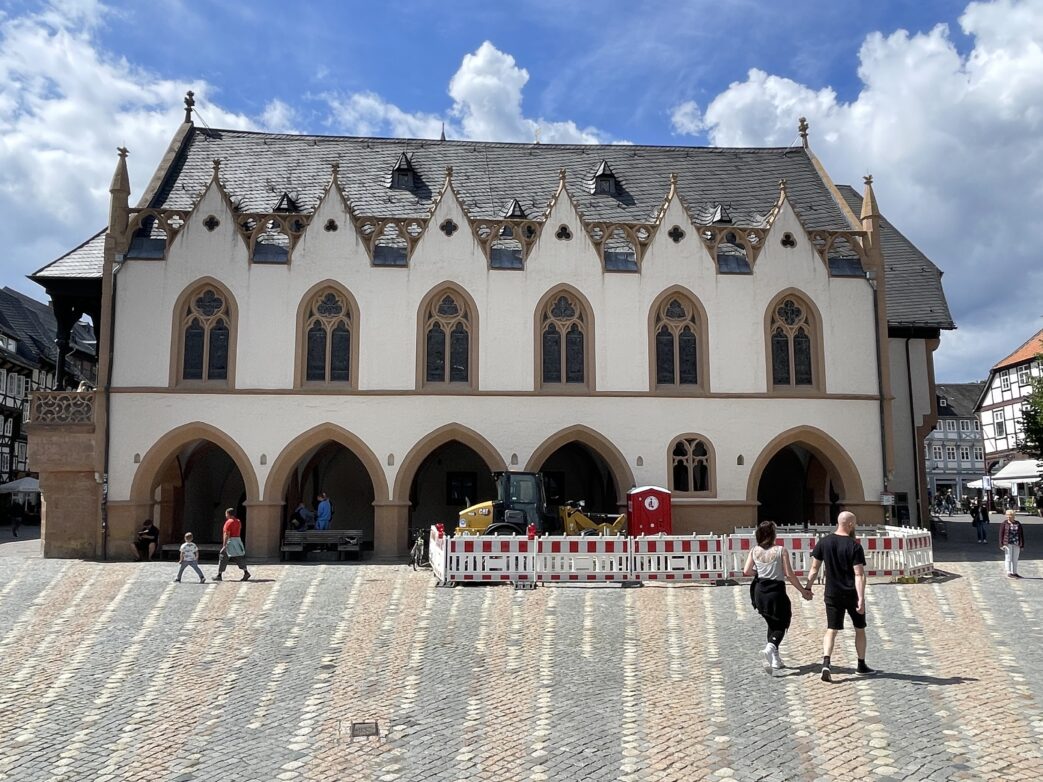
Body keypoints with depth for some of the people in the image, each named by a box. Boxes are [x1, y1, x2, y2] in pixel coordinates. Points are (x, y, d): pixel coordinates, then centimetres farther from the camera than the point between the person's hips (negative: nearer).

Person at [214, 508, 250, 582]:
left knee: (223, 558, 3)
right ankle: (246, 572, -4)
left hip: (230, 541, -7)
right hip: (238, 540, 8)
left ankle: (219, 575, 7)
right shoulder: (238, 522, 13)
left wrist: (224, 545, -18)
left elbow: (227, 535, -17)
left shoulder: (229, 522, -11)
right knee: (239, 557, 8)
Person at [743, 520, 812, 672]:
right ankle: (771, 647, -19)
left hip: (760, 591, 4)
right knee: (781, 625, 10)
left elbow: (746, 571, -7)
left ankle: (775, 658, 21)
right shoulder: (781, 550, -11)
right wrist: (803, 591, 0)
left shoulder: (754, 551, -1)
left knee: (772, 623, 22)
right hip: (777, 590, -4)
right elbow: (789, 574, -11)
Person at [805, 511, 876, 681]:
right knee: (860, 629, 17)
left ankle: (826, 663, -15)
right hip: (852, 594, -2)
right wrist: (861, 598, -19)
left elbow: (814, 568, 3)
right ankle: (861, 665, 27)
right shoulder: (854, 546, -13)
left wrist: (808, 587, 12)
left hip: (832, 594, 3)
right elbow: (859, 575, -17)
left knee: (831, 630, 4)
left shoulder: (824, 542, -1)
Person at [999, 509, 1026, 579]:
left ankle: (1014, 573, 15)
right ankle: (1009, 573, 2)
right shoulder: (1005, 523, -4)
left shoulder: (1018, 524, 4)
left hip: (1016, 544, 3)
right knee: (1008, 559, -2)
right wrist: (1001, 545, -8)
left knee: (1015, 559, 8)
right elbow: (1001, 534, -4)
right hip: (1007, 543, -3)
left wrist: (1022, 545, 5)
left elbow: (1022, 535, 7)